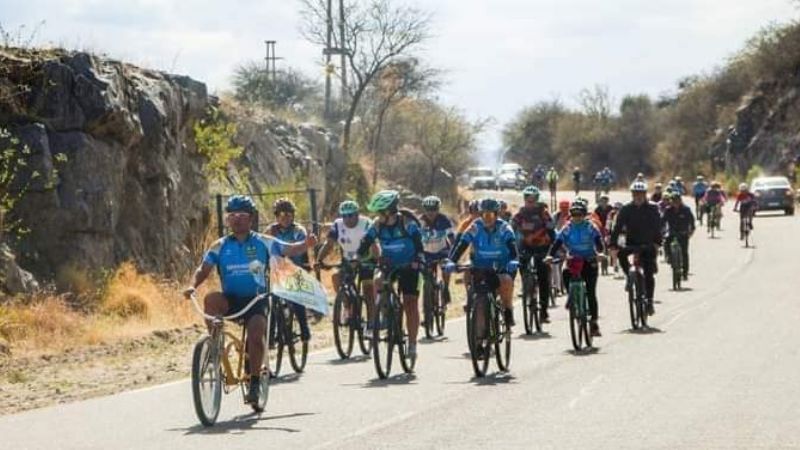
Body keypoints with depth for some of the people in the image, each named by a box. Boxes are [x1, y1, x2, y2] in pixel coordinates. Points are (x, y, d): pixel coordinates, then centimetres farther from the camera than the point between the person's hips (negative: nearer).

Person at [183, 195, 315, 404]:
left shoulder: (263, 242, 3)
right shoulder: (220, 246, 5)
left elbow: (290, 250, 0)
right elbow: (203, 269, 0)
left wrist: (306, 244, -22)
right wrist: (193, 285, -20)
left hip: (255, 299, -1)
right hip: (230, 300, 1)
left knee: (256, 334, -23)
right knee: (211, 299, -30)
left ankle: (254, 382, -9)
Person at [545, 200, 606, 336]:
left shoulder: (590, 228, -5)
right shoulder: (567, 229, -1)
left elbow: (598, 241, -18)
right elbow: (557, 243, -10)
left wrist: (601, 252, -40)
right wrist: (550, 255, -28)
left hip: (589, 262, -2)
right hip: (573, 261, 2)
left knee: (591, 294, -7)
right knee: (566, 274, -32)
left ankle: (594, 322, 1)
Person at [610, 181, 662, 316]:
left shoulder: (652, 209, -3)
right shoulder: (626, 209, -2)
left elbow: (657, 227, -9)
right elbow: (618, 227, -8)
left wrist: (657, 243, -25)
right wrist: (613, 245, -19)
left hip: (648, 245, -1)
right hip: (631, 244, 1)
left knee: (649, 274, -8)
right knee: (621, 254, -30)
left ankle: (649, 302, 3)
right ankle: (629, 277, -5)